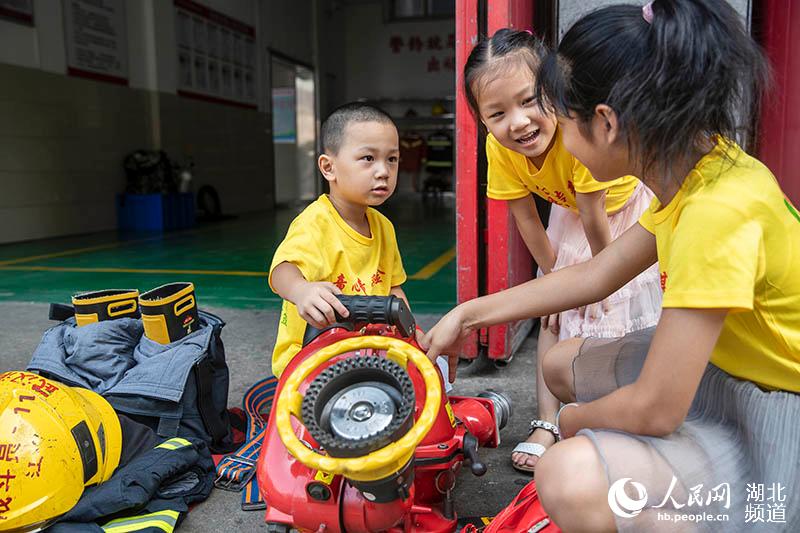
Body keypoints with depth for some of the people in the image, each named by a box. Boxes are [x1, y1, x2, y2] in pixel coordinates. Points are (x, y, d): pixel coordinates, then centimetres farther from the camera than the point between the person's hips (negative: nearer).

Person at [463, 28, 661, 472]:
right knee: (554, 315, 0)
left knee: (627, 315, -5)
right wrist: (556, 275, -8)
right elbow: (526, 219, -14)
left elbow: (595, 217, -31)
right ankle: (546, 423, 8)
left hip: (627, 204, -4)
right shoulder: (499, 148, -26)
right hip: (569, 211, 4)